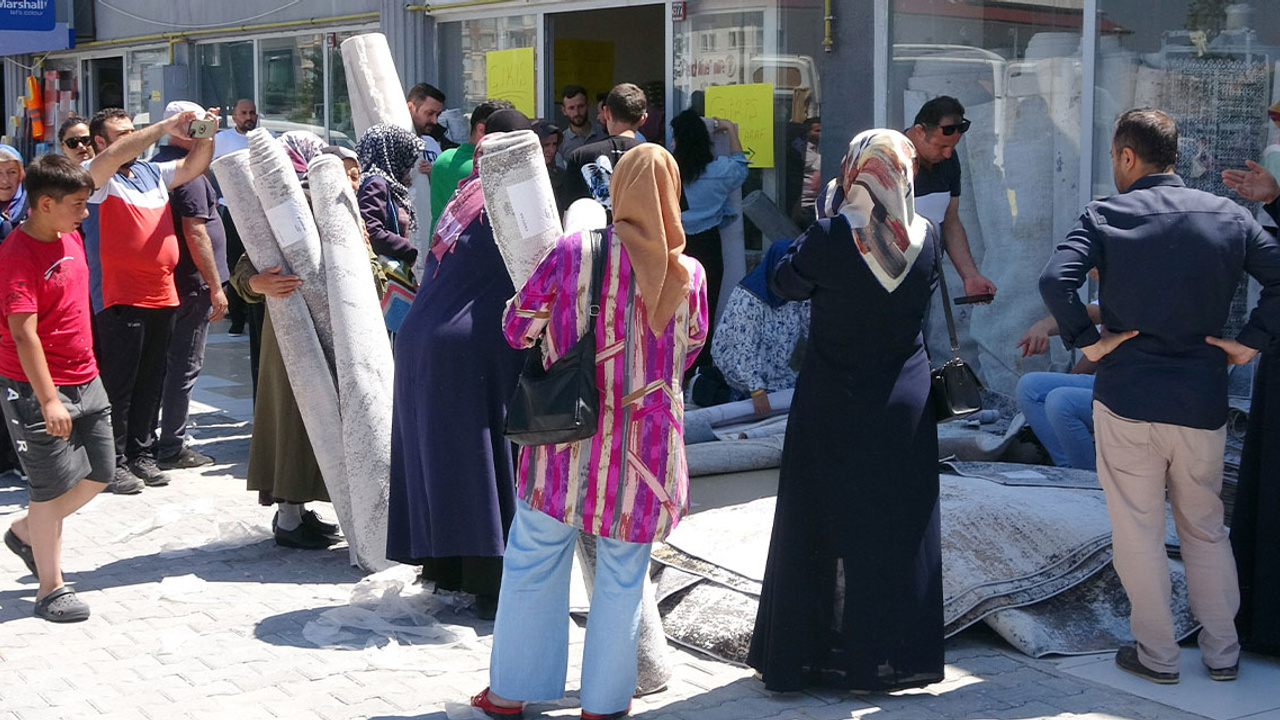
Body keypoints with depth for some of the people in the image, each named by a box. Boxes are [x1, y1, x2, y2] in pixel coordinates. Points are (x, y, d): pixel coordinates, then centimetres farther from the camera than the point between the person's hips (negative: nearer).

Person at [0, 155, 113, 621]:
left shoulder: (71, 238, 6)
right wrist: (48, 400, -27)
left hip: (85, 379, 8)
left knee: (100, 472, 13)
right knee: (54, 485, -1)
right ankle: (51, 589, 11)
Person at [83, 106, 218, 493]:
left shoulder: (153, 172, 16)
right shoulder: (95, 177, -3)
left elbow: (195, 165, 15)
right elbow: (116, 156, -22)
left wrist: (205, 134, -5)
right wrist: (165, 127, -24)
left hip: (162, 296, 6)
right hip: (119, 298, -6)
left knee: (151, 383, 11)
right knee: (119, 384, -2)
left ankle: (142, 453, 20)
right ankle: (115, 461, 4)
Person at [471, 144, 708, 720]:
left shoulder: (572, 252, -10)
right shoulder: (690, 274, -5)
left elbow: (518, 328, 0)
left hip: (565, 440, 0)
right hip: (646, 453, 1)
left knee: (532, 564, 14)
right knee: (622, 579, 12)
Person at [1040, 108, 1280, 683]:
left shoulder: (1107, 216, -7)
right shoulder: (1228, 215, 2)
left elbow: (1055, 279, -22)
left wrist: (1087, 341, -11)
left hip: (1126, 397, -3)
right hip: (1203, 401, 3)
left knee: (1139, 532, 9)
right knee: (1206, 530, 17)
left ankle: (1156, 655, 15)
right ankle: (1222, 652, 23)